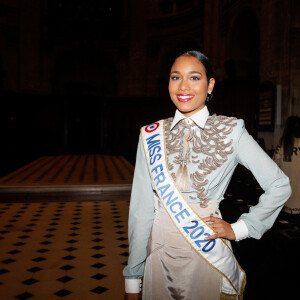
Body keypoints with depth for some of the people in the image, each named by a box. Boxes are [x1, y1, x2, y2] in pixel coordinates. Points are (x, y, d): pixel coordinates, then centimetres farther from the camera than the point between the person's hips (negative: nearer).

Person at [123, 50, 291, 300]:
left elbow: (279, 186, -2)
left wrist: (238, 229, -4)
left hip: (208, 253, -1)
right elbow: (141, 207, -3)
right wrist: (132, 280, -1)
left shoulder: (230, 131, -7)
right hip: (160, 254, 2)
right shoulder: (151, 136, -2)